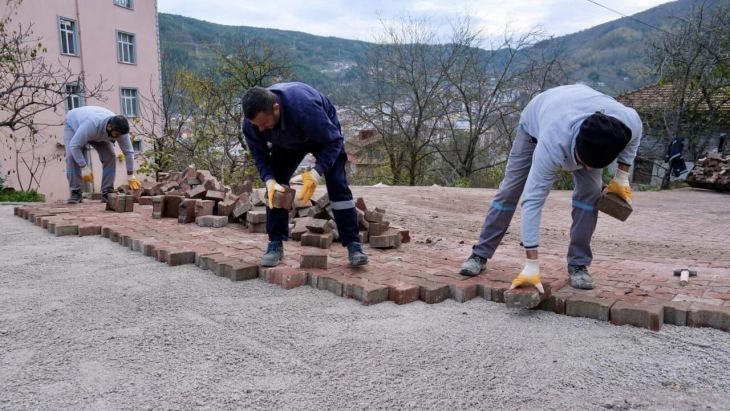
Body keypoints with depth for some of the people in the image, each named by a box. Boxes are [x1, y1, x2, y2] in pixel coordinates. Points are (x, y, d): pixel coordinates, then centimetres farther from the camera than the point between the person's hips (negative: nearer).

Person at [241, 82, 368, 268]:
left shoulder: (304, 108, -46)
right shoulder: (250, 122, -31)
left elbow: (334, 141, -35)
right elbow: (259, 154, -16)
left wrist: (316, 172, -45)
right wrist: (269, 180, -34)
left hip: (324, 134, -4)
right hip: (286, 142, 4)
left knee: (337, 184, -16)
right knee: (276, 185, -10)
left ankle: (354, 245, -10)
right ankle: (275, 244, 1)